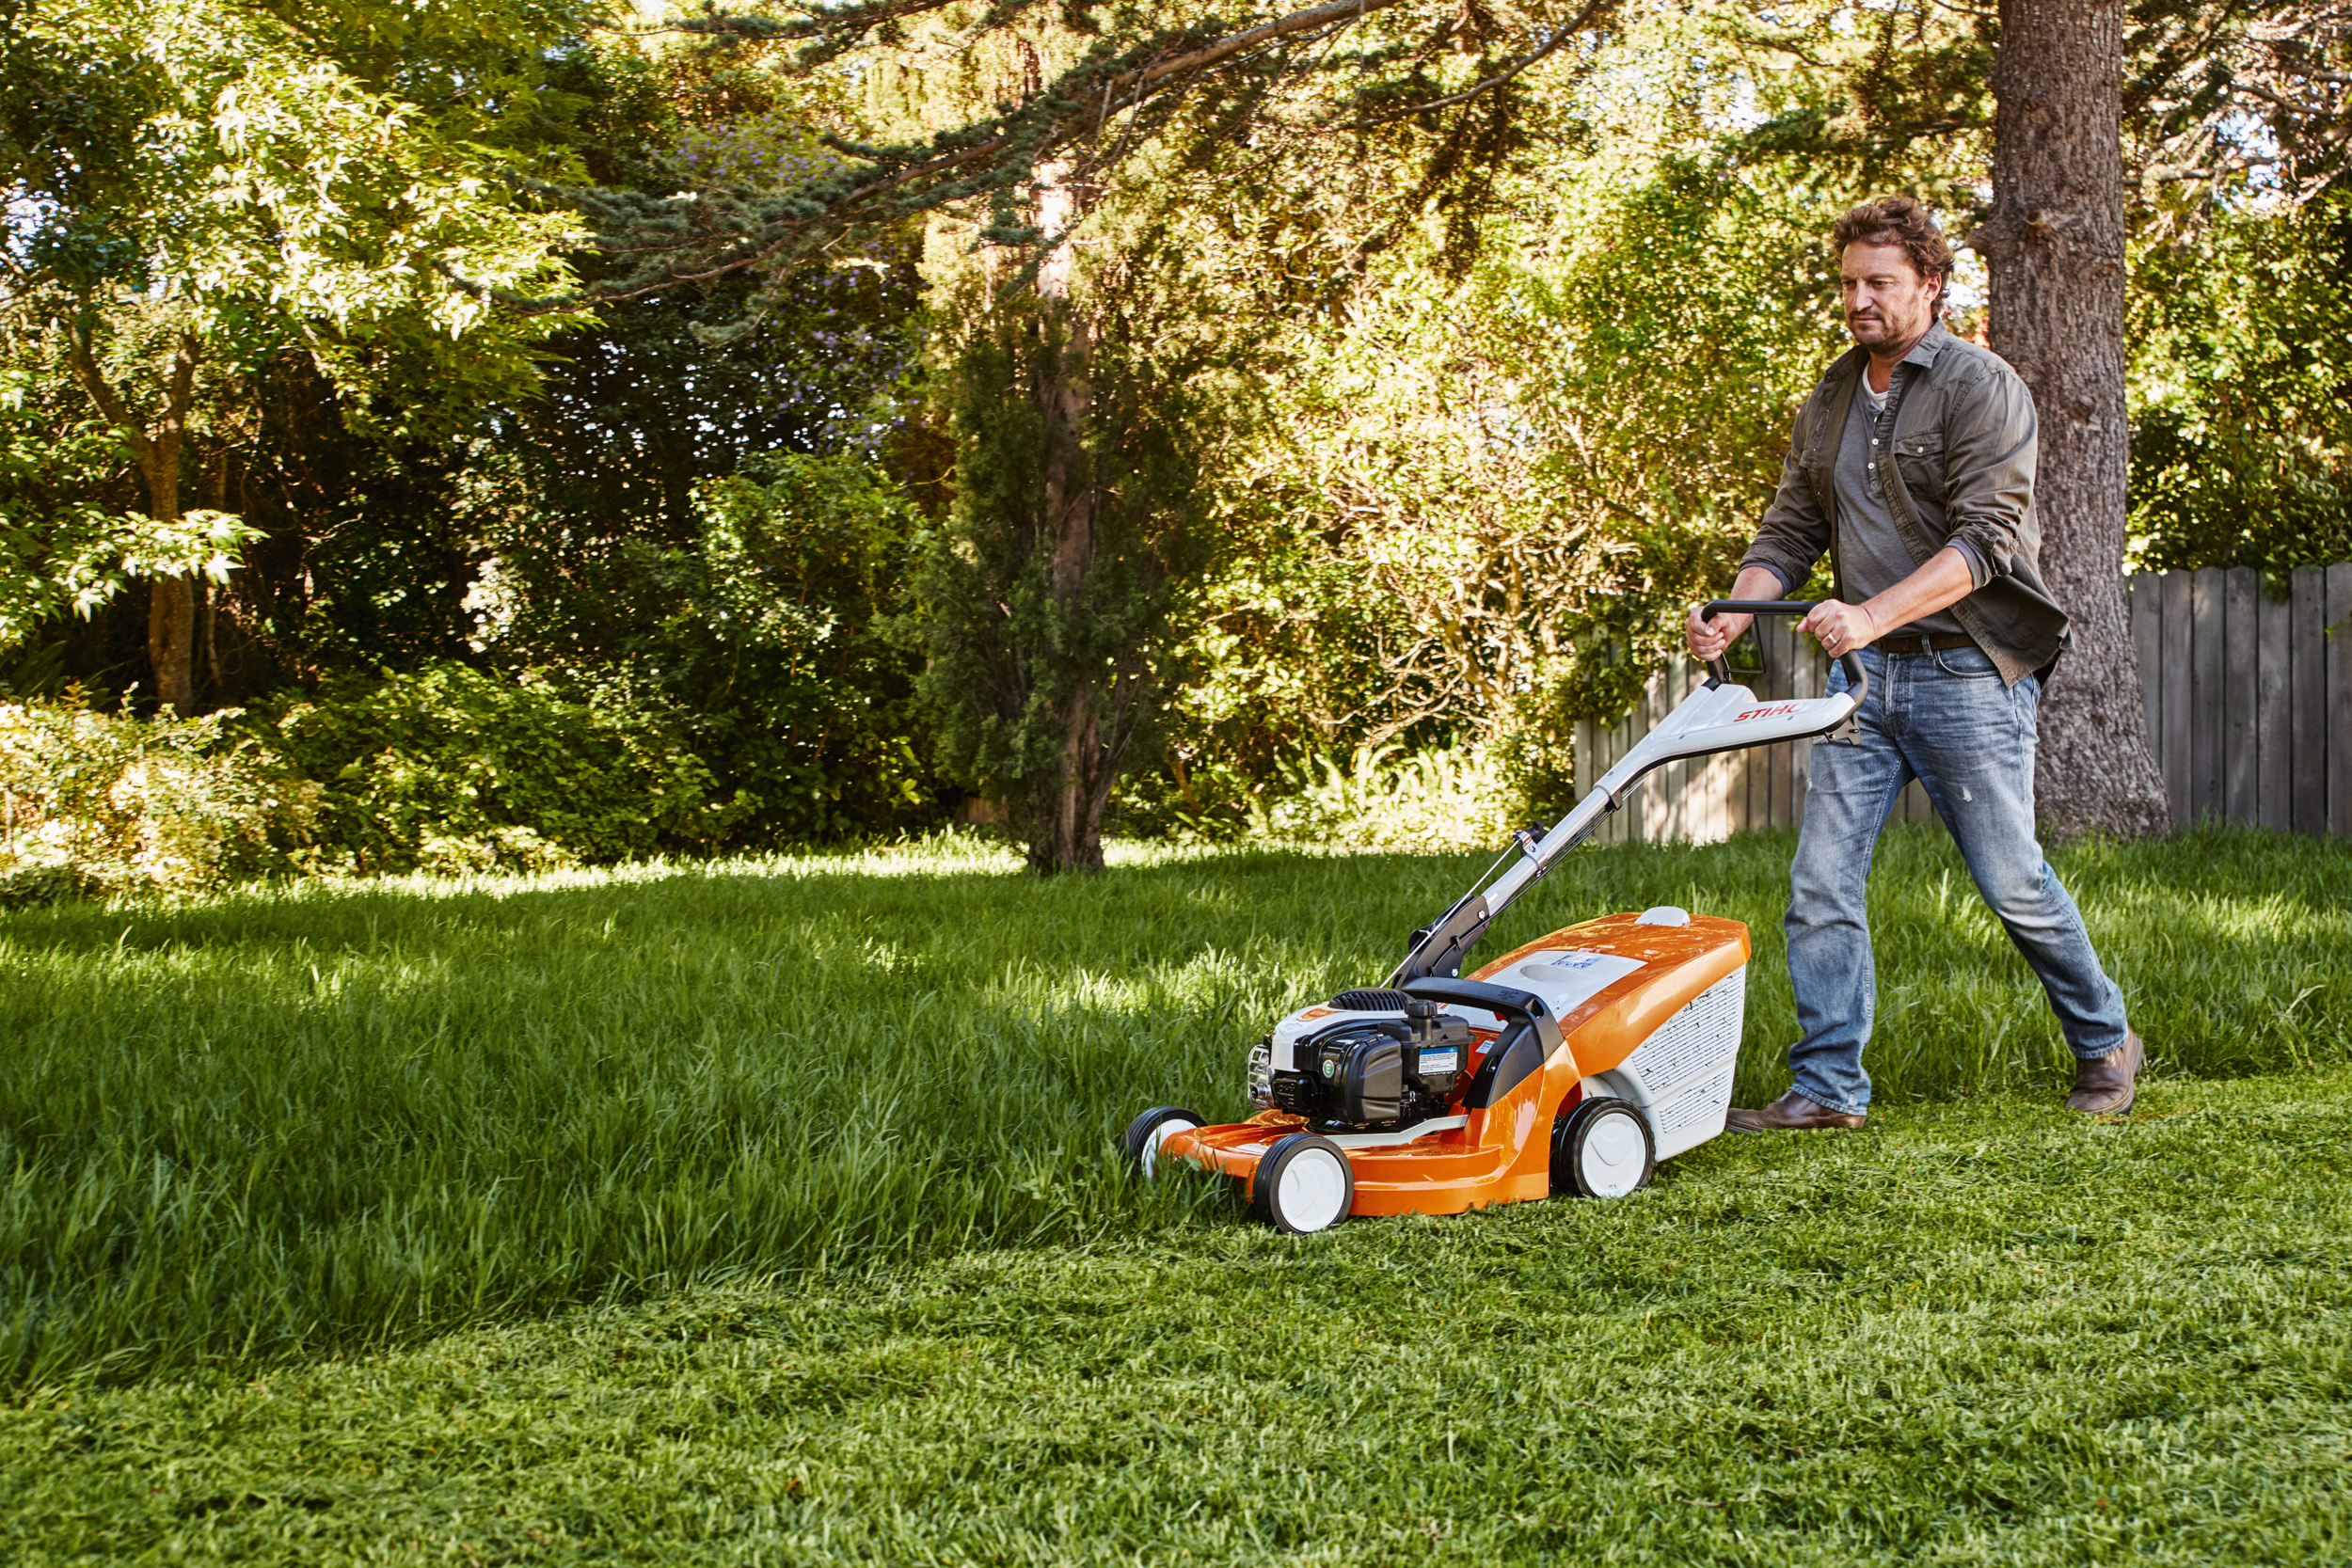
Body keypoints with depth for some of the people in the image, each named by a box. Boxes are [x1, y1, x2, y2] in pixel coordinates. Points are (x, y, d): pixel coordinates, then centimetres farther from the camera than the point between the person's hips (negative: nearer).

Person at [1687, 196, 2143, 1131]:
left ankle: (2104, 1044, 24)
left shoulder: (1980, 387, -7)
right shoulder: (1830, 403, 14)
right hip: (1863, 673, 6)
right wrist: (1734, 613, -5)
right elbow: (1790, 531, 15)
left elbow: (1987, 538, -17)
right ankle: (1827, 1087, 3)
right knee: (1821, 881, -3)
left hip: (1968, 673, -6)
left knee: (2012, 883, 1)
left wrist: (1872, 614, -29)